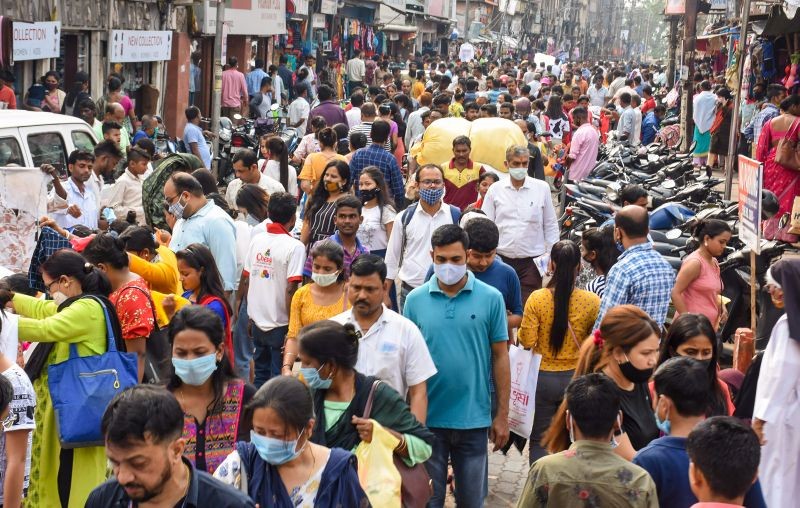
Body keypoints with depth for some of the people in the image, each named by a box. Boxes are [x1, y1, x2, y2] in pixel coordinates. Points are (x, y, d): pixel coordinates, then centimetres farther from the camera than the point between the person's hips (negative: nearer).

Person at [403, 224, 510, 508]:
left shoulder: (491, 298, -3)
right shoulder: (415, 300, -1)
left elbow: (500, 357, 1)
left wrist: (502, 415, 0)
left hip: (474, 419, 0)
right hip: (426, 419, 0)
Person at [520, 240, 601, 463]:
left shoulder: (537, 299, -14)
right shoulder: (592, 301, -10)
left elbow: (526, 341, -13)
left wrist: (519, 332, 7)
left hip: (543, 377, -1)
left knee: (540, 441, 11)